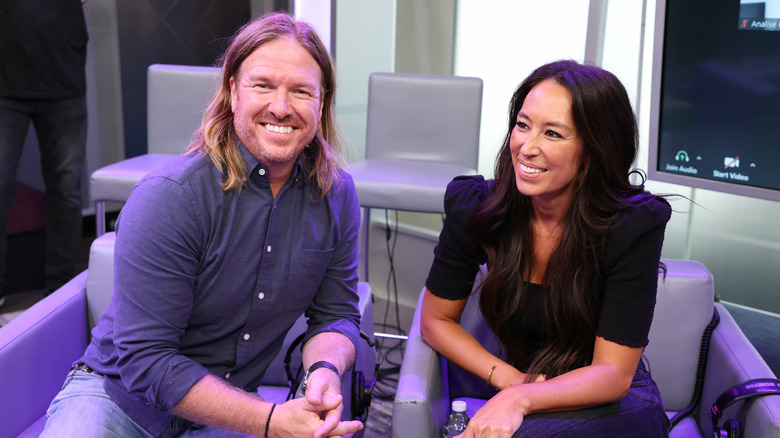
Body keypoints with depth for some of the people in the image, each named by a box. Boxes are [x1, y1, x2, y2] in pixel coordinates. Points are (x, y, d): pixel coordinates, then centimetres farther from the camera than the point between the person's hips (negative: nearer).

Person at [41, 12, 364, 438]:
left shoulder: (337, 195, -5)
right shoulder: (169, 196, -21)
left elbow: (336, 314, 5)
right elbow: (144, 359, -22)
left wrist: (324, 370, -19)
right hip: (117, 392, -4)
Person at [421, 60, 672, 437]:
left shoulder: (633, 226, -18)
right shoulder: (472, 207, -10)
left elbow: (613, 373, -17)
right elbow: (436, 320, 2)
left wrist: (518, 399, -33)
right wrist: (509, 380, -13)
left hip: (615, 404, -3)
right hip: (515, 389, 4)